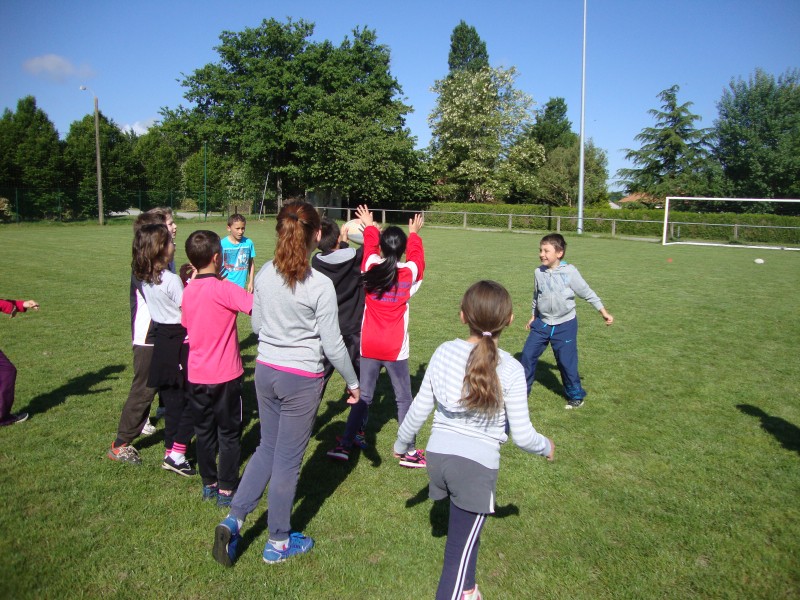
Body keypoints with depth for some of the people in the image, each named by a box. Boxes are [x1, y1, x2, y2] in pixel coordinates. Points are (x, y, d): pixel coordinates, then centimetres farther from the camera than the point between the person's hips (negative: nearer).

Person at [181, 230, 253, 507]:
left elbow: (187, 326, 13)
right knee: (229, 434, 9)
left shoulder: (188, 291, 2)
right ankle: (226, 490, 16)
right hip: (225, 376, -6)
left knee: (204, 432, 17)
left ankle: (209, 484, 29)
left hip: (196, 376, 6)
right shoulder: (223, 289, -18)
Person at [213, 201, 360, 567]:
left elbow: (256, 324, 9)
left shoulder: (265, 274, -2)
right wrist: (353, 382, 1)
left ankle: (233, 520, 16)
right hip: (302, 379, -5)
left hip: (265, 370, 5)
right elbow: (332, 345, -13)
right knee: (288, 460, 9)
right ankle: (278, 543, 27)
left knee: (267, 448, 23)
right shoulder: (320, 285, -18)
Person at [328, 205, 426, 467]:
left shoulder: (371, 267, -5)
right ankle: (408, 452, 15)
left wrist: (370, 226, 35)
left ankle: (344, 445, 18)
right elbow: (417, 258, 15)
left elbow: (370, 247, 17)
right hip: (395, 348, -2)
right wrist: (414, 235, 31)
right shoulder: (409, 271, -8)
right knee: (403, 398, 9)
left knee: (363, 397, 14)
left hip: (368, 346, 2)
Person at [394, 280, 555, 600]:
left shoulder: (444, 352, -4)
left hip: (438, 453, 5)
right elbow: (522, 435, -7)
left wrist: (401, 443, 20)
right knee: (460, 551, 6)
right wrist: (546, 446, 15)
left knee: (464, 532, 27)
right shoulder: (511, 370, -12)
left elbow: (419, 409, 3)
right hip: (478, 464, -4)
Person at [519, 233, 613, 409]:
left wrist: (604, 312, -4)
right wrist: (533, 317, 20)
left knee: (566, 361, 2)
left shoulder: (569, 272, -15)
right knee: (527, 355, 2)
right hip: (542, 323, 4)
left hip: (565, 325, -4)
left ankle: (576, 396, 23)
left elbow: (587, 293, -6)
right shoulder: (539, 272, -2)